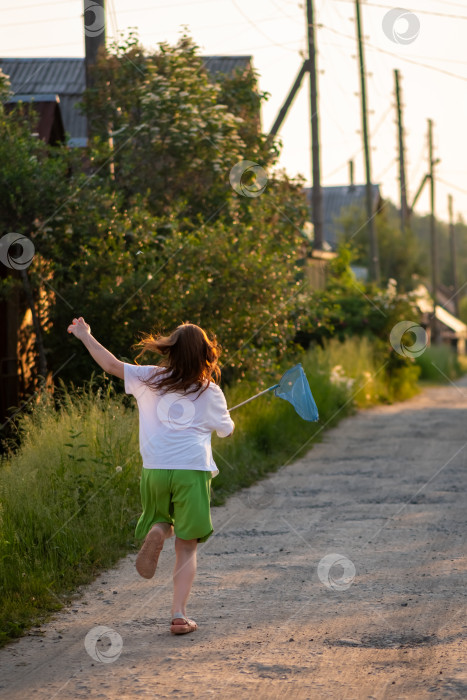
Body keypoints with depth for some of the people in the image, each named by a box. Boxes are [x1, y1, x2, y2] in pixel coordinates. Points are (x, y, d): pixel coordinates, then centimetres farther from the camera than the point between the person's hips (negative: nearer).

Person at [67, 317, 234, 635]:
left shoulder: (150, 379, 4)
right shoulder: (210, 392, 4)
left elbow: (112, 364, 3)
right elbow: (227, 430, 17)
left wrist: (85, 335, 17)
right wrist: (224, 415, 41)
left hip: (155, 468, 1)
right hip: (193, 469, -1)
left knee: (161, 521, 26)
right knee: (187, 547, 4)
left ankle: (156, 531, -12)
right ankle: (179, 614, -8)